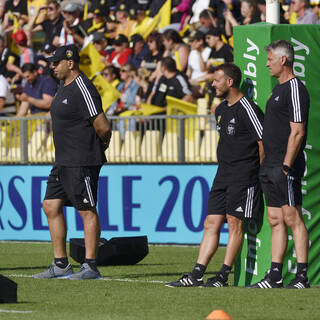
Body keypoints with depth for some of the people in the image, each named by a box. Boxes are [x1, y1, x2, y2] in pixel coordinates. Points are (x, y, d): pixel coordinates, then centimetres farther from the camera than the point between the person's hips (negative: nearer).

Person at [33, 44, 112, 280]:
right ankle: (61, 265, 14)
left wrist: (101, 145, 1)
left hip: (82, 163, -11)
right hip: (64, 162, 11)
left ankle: (91, 267, -2)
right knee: (51, 207, 9)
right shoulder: (64, 88, 15)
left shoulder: (83, 89, -16)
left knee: (87, 211, -5)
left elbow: (103, 127, -18)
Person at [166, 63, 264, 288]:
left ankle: (224, 276, -3)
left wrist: (260, 173, -9)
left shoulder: (247, 109, -11)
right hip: (223, 174, 9)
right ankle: (197, 275, 1)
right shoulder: (221, 110, 17)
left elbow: (263, 142, -12)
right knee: (211, 223, 3)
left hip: (243, 176, -9)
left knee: (234, 222, -6)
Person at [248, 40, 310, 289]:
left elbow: (297, 132, -18)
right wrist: (269, 165, 18)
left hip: (286, 167, -10)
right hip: (270, 166, 10)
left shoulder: (295, 89, -11)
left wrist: (285, 166, -21)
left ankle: (302, 277, -9)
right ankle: (275, 276, 10)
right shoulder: (279, 89, 19)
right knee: (276, 220, 8)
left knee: (292, 218, -9)